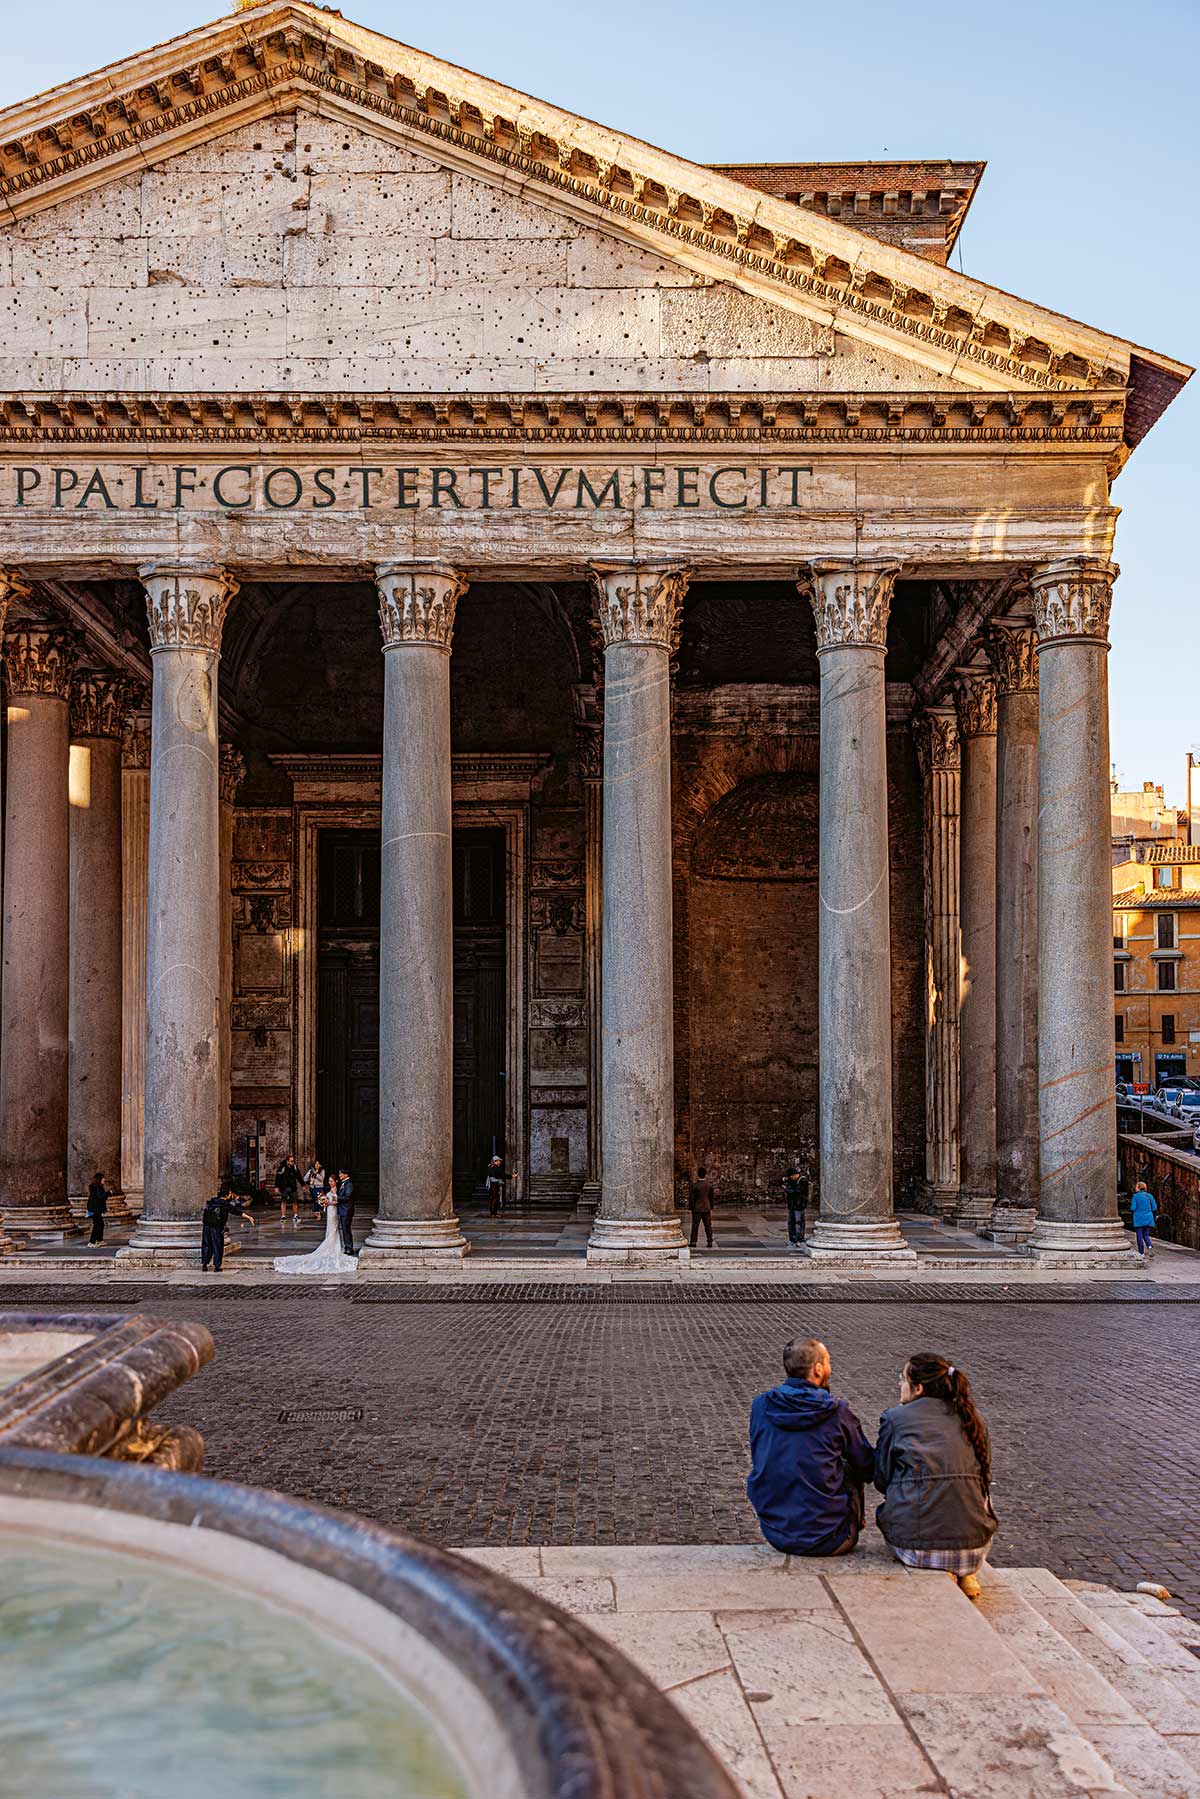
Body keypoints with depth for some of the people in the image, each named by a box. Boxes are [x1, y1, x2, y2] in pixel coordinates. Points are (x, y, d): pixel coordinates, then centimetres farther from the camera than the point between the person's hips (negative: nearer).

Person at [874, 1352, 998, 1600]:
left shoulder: (895, 1418, 2)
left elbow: (881, 1480, 9)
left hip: (914, 1543, -3)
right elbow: (984, 1477, 18)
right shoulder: (972, 1420, 12)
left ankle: (937, 1572, 7)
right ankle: (967, 1573, 13)